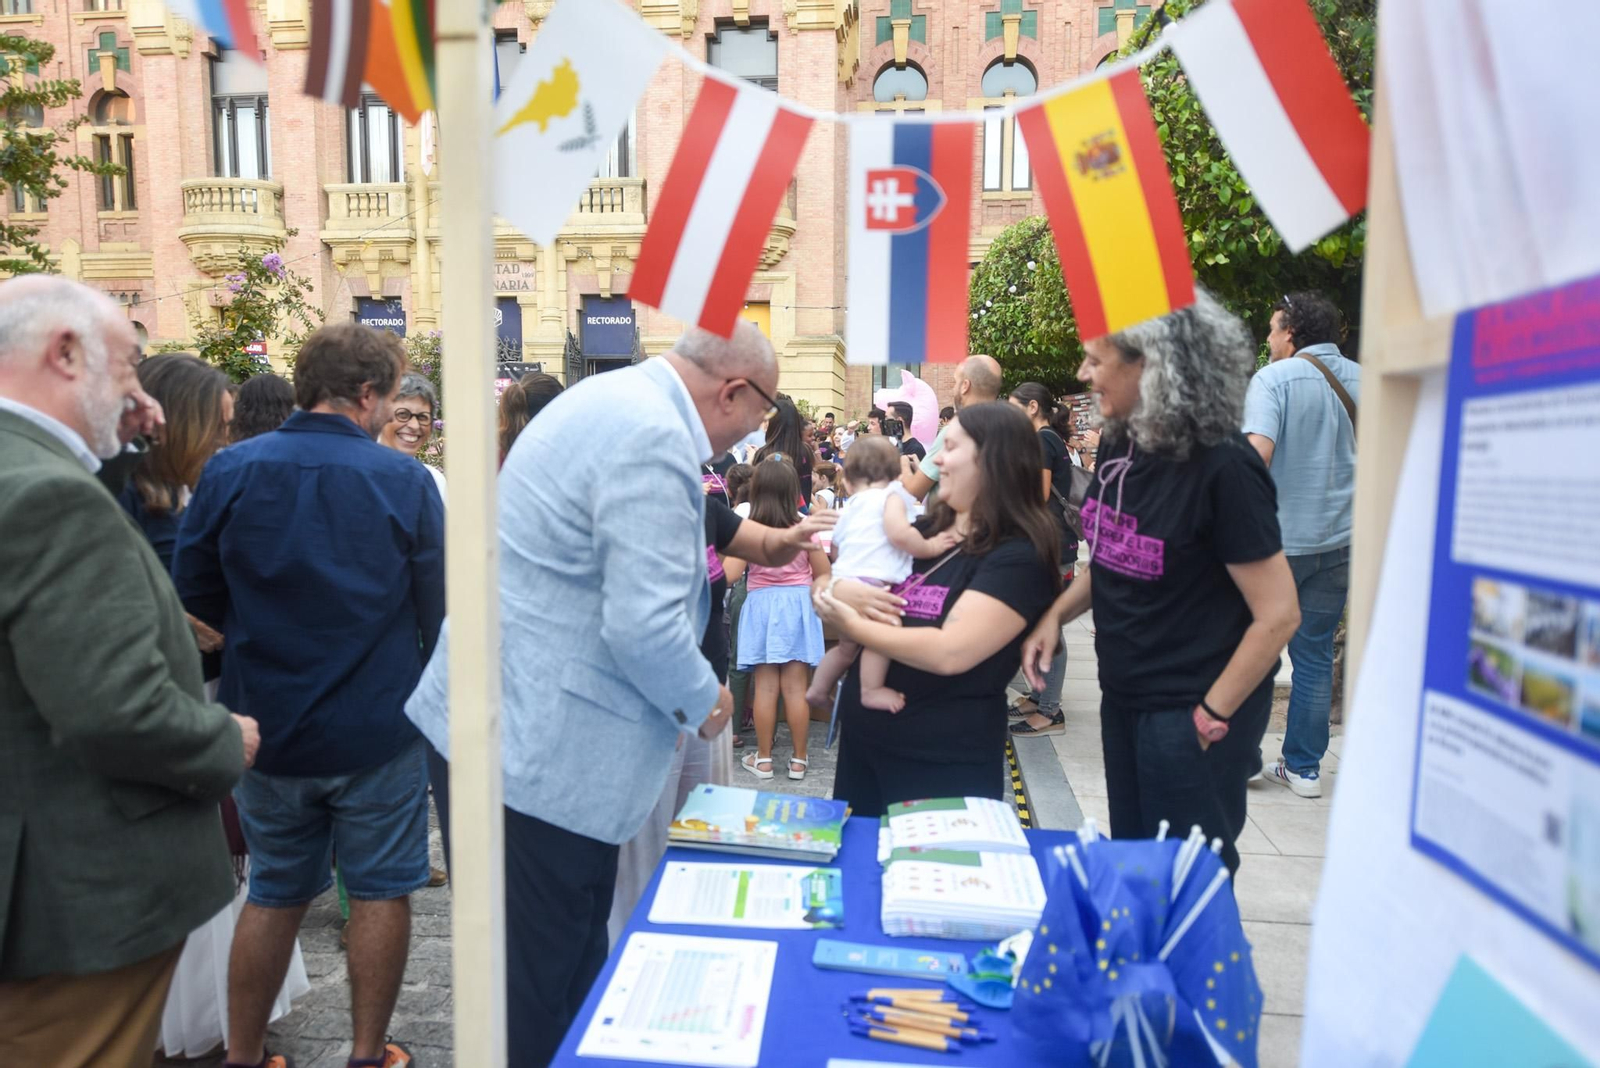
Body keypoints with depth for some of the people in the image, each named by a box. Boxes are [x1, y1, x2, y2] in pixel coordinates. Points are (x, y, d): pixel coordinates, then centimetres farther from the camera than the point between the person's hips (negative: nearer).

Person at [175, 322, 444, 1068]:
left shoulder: (231, 469, -8)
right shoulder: (403, 479, -14)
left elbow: (194, 588, 1)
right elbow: (436, 607, -8)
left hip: (269, 724, 3)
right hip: (378, 725, -3)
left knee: (274, 894, 19)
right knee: (380, 891, 13)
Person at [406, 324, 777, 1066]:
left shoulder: (612, 399, 12)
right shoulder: (654, 439, -21)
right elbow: (645, 625, -26)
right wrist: (704, 703, -8)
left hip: (498, 719, 10)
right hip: (538, 745, -10)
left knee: (563, 957, 23)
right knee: (544, 982, 6)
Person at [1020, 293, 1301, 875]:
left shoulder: (1221, 467, -21)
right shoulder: (1119, 446, 0)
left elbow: (1278, 614, -19)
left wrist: (1212, 715, -15)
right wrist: (1056, 614, 0)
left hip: (1188, 714, -7)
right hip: (1124, 698, 7)